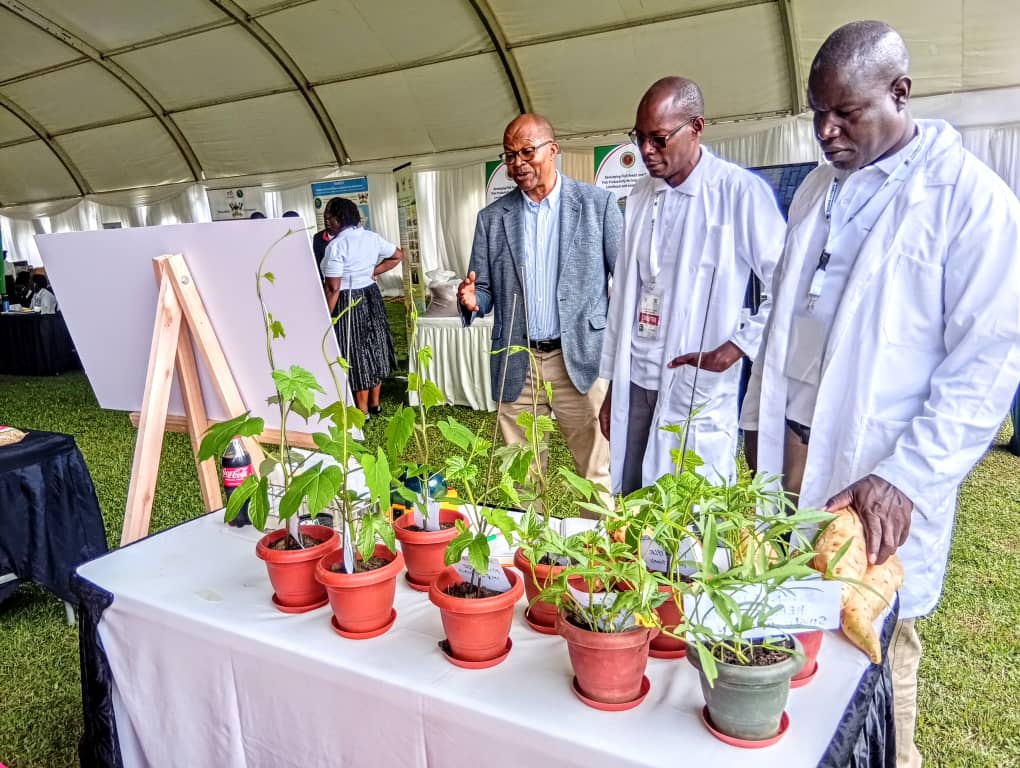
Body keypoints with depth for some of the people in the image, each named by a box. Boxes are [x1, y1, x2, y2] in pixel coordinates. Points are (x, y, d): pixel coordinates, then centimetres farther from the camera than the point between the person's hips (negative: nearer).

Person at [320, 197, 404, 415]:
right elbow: (398, 255, 13)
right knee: (373, 346, 17)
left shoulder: (336, 245, -19)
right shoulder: (372, 238, 2)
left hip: (348, 303, -7)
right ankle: (374, 403, 30)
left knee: (356, 352, 4)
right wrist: (373, 272, 8)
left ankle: (362, 410, 16)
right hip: (372, 296, 7)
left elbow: (333, 288, -21)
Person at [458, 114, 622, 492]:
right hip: (515, 364, 3)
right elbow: (485, 289, 11)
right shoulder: (492, 217, 8)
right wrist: (472, 299, -13)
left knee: (597, 474, 3)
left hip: (581, 359, -2)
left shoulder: (598, 203, 0)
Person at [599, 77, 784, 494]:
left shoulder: (740, 192, -8)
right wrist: (612, 386, 13)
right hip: (635, 383, 6)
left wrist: (733, 349, -13)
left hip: (698, 387, -5)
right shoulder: (640, 196, 10)